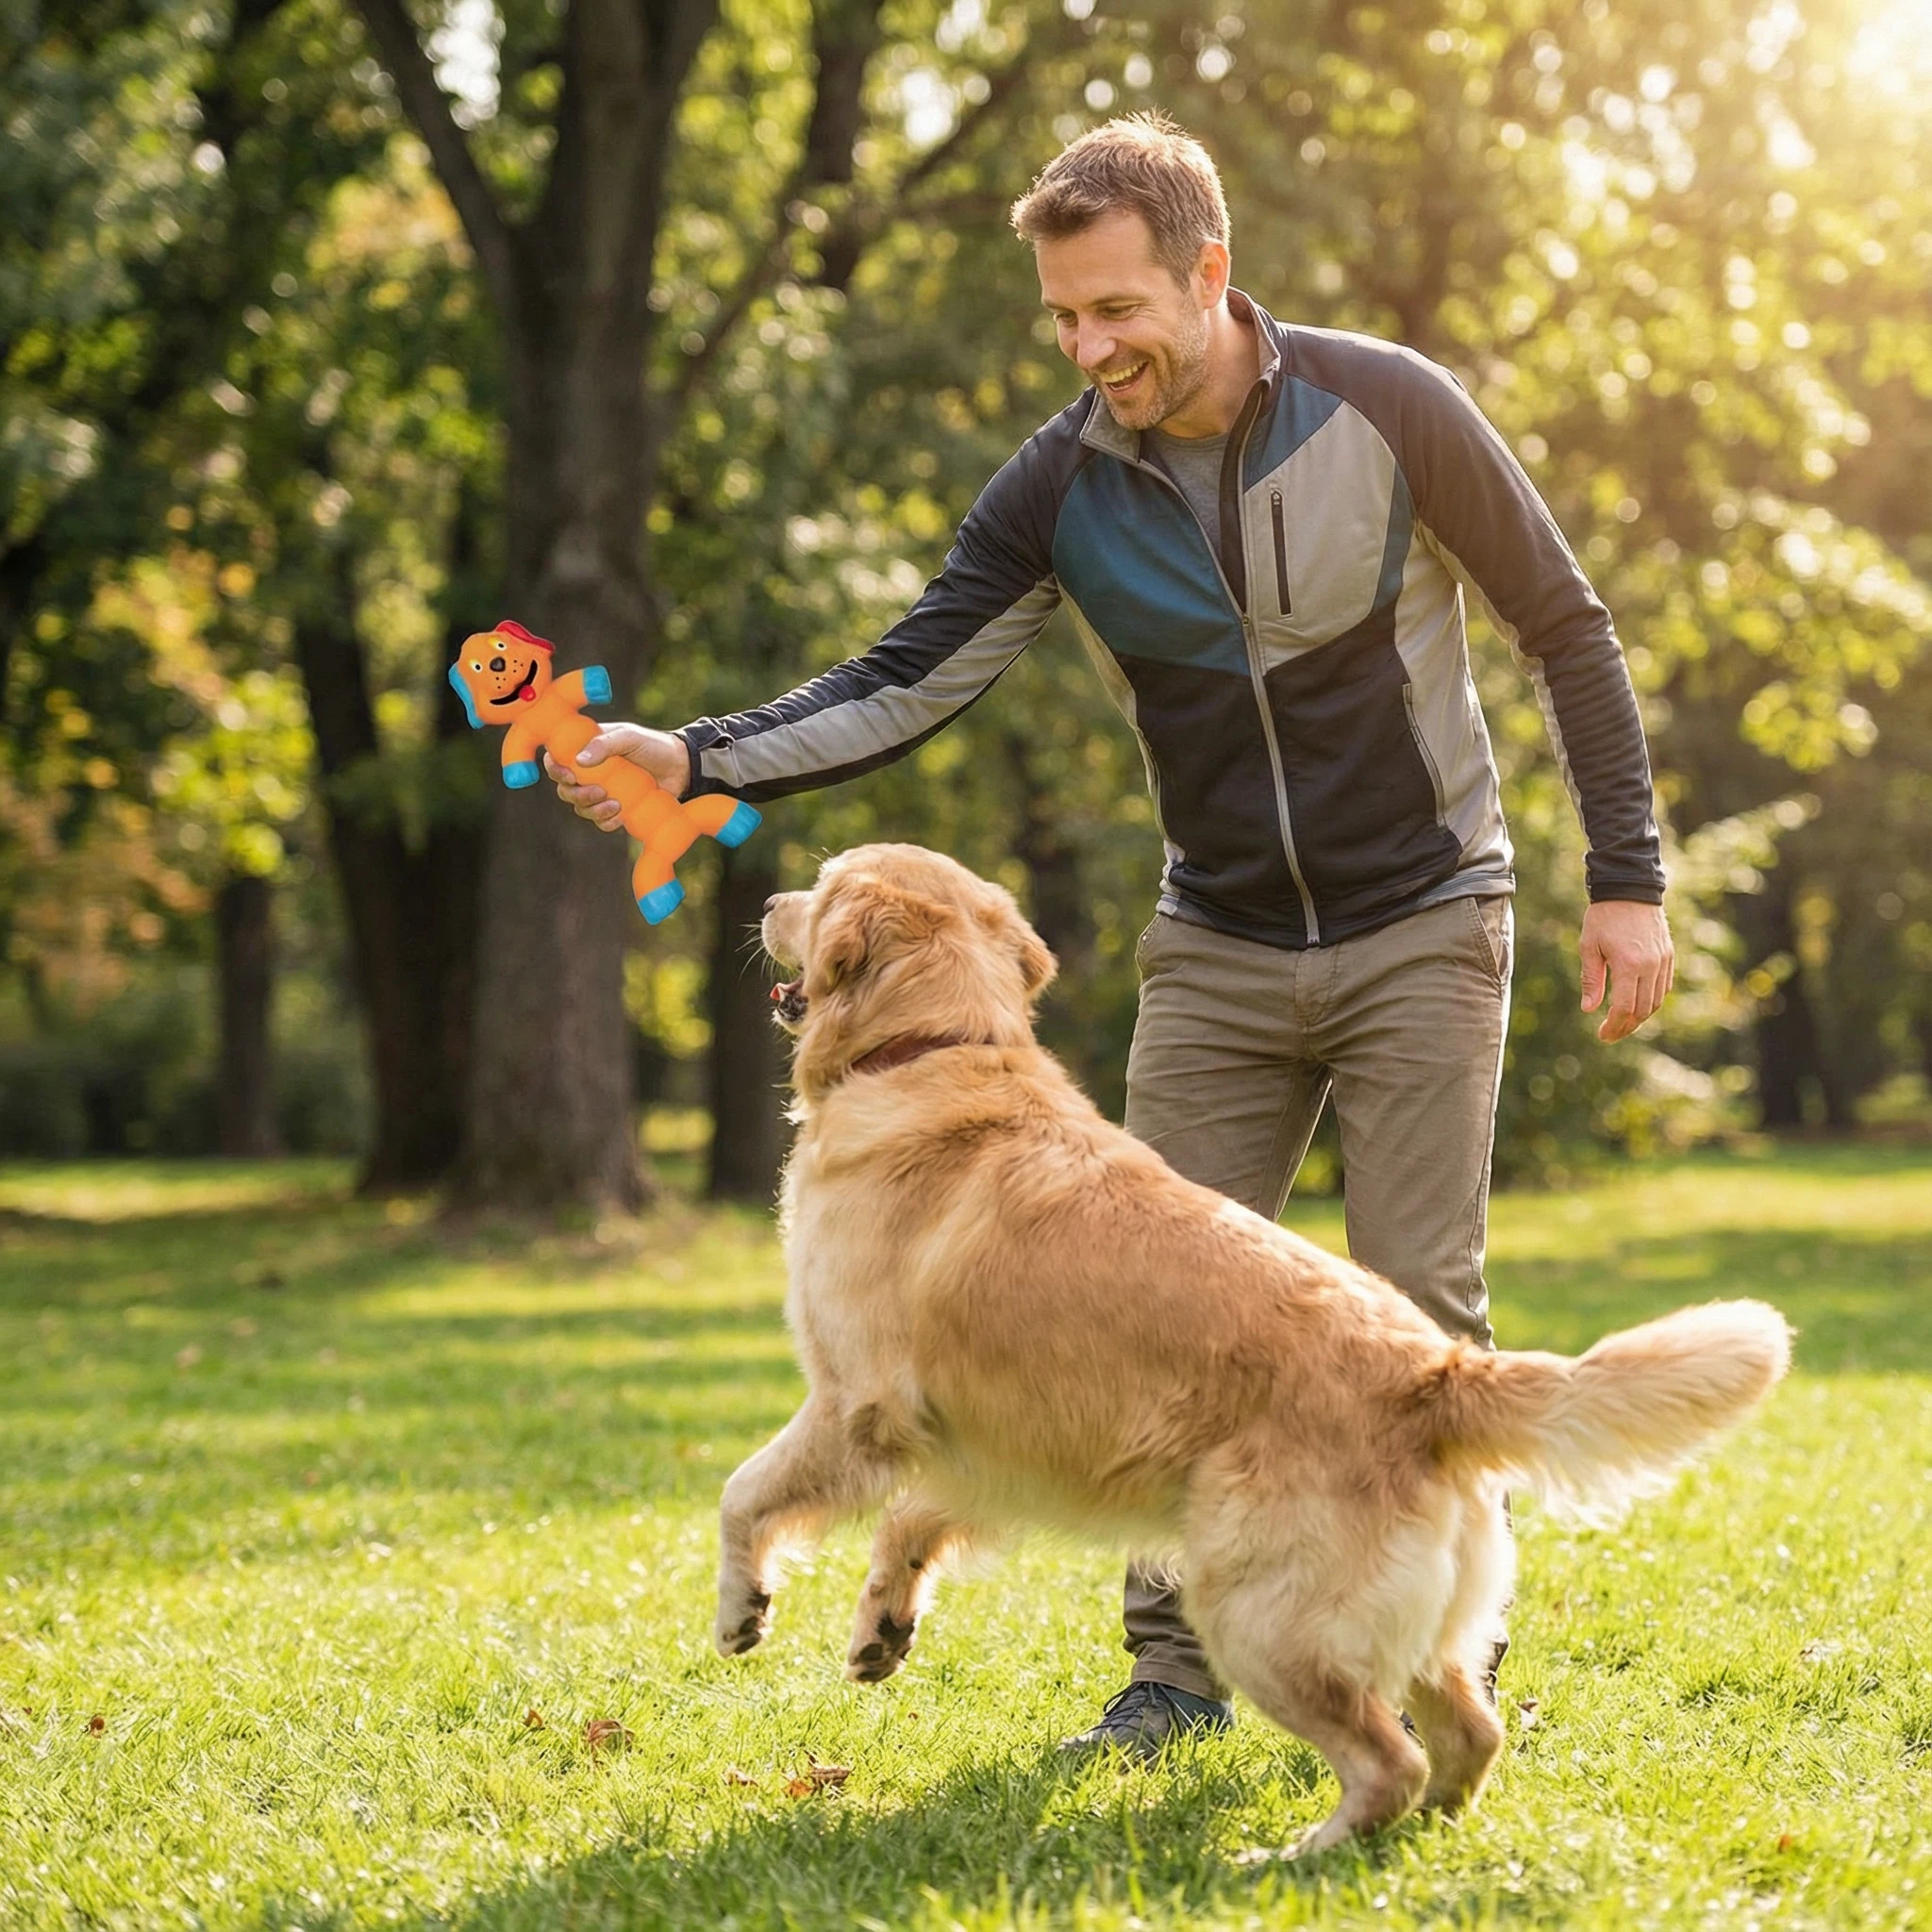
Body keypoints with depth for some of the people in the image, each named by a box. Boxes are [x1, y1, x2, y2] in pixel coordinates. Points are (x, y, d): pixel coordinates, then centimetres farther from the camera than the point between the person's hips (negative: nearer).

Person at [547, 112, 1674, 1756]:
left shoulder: (1387, 409, -15)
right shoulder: (1062, 491, -7)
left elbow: (1565, 630, -5)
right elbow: (902, 691, -9)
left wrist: (1626, 880, -8)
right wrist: (697, 762, -25)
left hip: (1422, 930, -3)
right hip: (1219, 951, 3)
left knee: (1419, 1309, -4)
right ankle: (1178, 1669, 11)